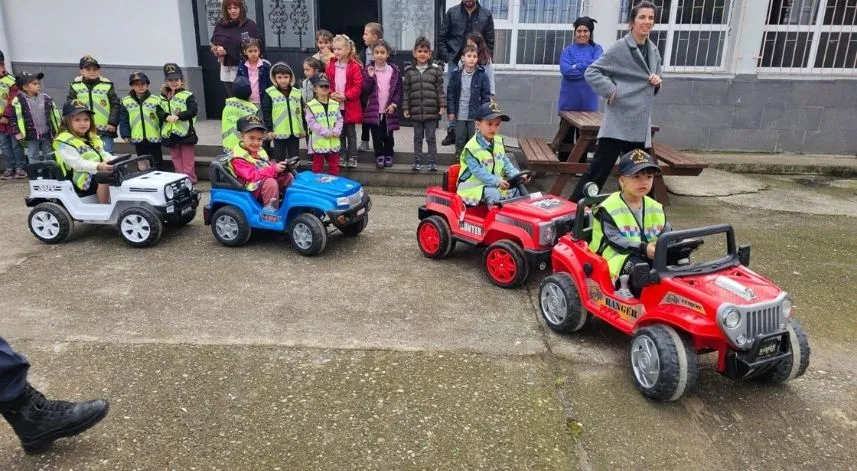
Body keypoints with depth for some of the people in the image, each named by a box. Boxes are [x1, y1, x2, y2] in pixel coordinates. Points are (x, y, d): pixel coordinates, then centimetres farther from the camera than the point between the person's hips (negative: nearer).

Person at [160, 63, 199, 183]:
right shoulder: (163, 97, 11)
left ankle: (189, 178, 8)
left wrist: (178, 116, -22)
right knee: (176, 159, 12)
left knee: (188, 160, 1)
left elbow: (193, 110, -15)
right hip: (170, 133, 5)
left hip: (185, 132, -5)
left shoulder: (188, 96, -4)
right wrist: (166, 116, -15)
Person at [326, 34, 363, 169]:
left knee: (351, 132, 6)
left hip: (350, 106, -4)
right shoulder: (330, 65, 4)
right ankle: (342, 156, 21)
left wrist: (345, 96, -18)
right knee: (339, 132, 11)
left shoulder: (355, 66, -8)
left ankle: (352, 157, 16)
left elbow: (358, 86, -11)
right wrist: (331, 94, -10)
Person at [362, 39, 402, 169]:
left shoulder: (394, 70, 0)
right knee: (376, 135, 4)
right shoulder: (369, 69, -1)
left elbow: (399, 90, 3)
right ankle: (379, 156, 19)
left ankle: (388, 155, 26)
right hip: (373, 109, 0)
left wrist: (394, 104, -8)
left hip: (389, 110, 0)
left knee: (388, 135, 9)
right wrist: (370, 77, -18)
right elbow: (365, 90, -5)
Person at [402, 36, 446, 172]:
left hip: (431, 110, -2)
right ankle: (417, 161, 19)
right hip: (416, 111, 2)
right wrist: (405, 107, 2)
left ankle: (433, 162, 12)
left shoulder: (435, 70, 2)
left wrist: (442, 105, -5)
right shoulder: (409, 71, 5)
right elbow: (407, 91, 6)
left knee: (431, 137, 4)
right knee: (418, 137, 11)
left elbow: (440, 90, 2)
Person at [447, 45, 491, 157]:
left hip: (475, 115, -2)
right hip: (459, 115, 2)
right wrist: (451, 111, -1)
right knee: (460, 140, 13)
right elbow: (450, 94, 2)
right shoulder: (456, 74, -1)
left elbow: (486, 96, -4)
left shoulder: (482, 75, -6)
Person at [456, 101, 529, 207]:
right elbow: (478, 171, -26)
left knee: (515, 190, -4)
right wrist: (497, 181, -36)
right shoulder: (472, 148, -21)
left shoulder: (498, 141, 5)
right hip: (473, 185, -7)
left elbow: (505, 163, 9)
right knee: (493, 194, -30)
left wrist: (517, 175, -9)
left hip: (494, 184, 7)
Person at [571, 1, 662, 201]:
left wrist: (658, 80, 4)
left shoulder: (653, 50, 14)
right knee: (599, 169, -10)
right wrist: (611, 90, -18)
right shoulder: (620, 48, -6)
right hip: (618, 123, -7)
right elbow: (591, 72, -8)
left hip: (640, 125, 7)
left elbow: (657, 74, 27)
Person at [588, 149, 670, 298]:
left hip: (650, 254, 6)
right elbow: (614, 240, -17)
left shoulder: (655, 208, 14)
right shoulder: (609, 208, -9)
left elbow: (665, 233, 13)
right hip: (618, 255, -6)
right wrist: (643, 248, -28)